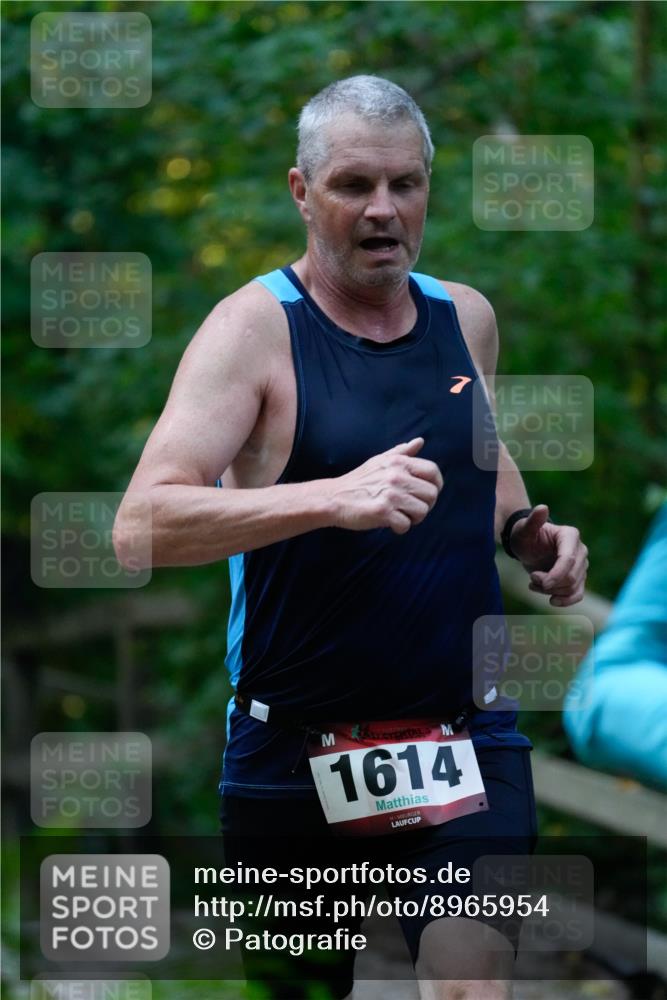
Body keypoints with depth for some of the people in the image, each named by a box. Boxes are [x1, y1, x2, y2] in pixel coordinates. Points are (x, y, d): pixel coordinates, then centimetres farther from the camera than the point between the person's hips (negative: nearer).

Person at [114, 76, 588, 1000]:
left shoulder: (466, 316, 8)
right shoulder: (254, 330, -9)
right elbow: (141, 526, -23)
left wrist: (526, 530, 7)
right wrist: (334, 498, -33)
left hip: (466, 736, 3)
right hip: (295, 749, -3)